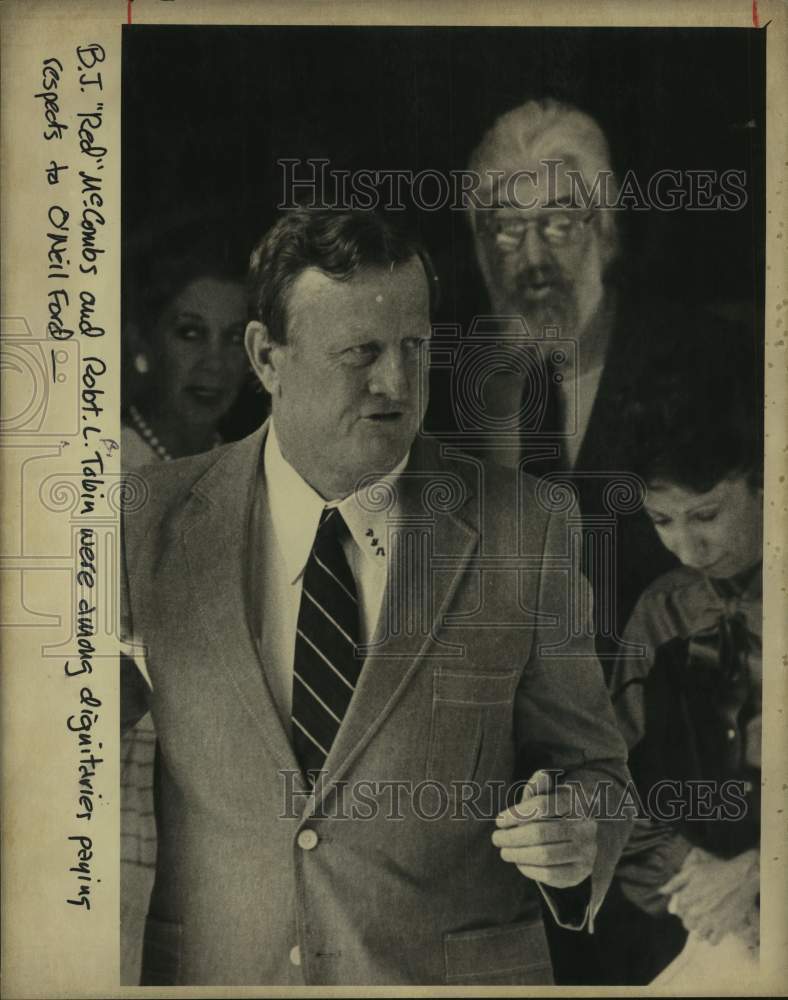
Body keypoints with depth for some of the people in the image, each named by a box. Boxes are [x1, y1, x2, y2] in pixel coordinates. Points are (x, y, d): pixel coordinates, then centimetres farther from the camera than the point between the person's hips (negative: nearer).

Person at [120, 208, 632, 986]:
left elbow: (587, 763, -1)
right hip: (215, 969, 1)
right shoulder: (157, 521, -6)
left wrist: (576, 838, -20)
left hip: (455, 972, -1)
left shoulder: (518, 530, -9)